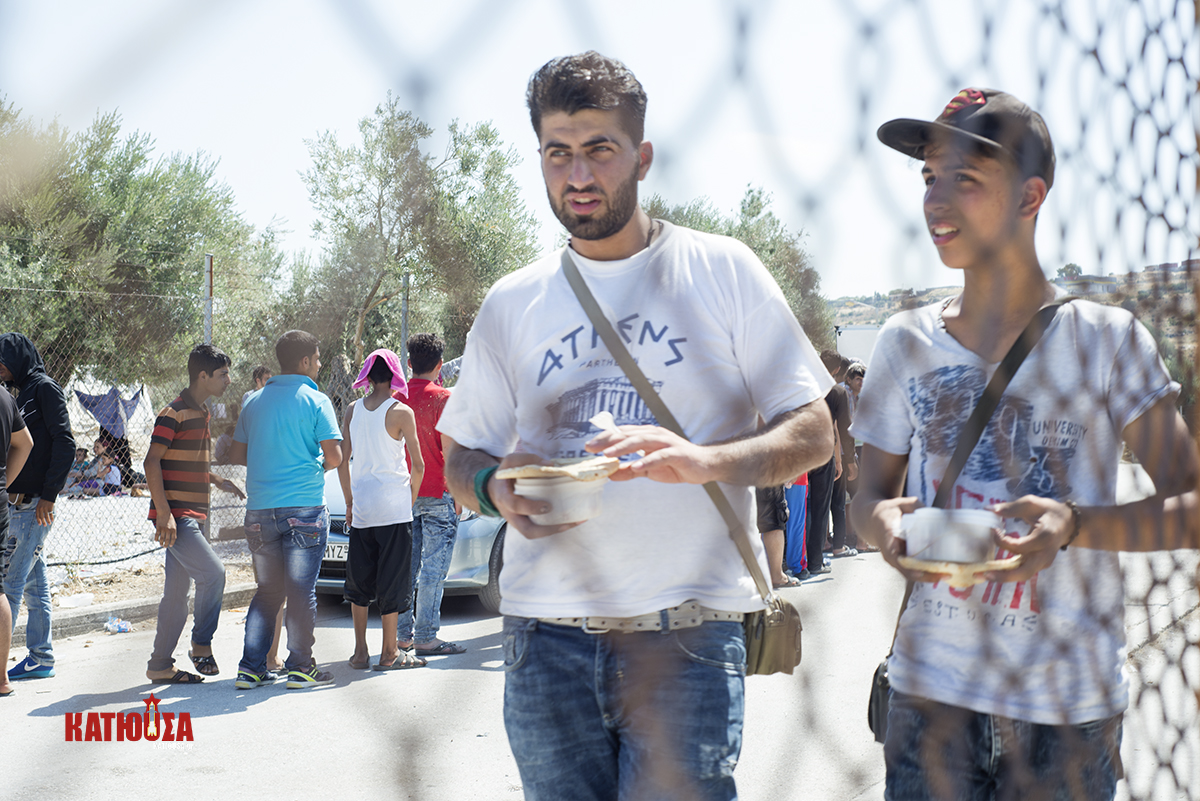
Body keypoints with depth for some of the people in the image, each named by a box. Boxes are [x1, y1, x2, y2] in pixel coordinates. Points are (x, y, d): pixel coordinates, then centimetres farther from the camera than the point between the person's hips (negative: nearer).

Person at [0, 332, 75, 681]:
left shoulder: (45, 388, -7)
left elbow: (65, 443, -14)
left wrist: (48, 495, -18)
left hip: (34, 504, -9)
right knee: (33, 584, 11)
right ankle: (40, 658, 16)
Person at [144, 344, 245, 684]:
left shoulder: (201, 413, 17)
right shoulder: (174, 413, -11)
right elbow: (152, 462, -16)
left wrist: (218, 480, 14)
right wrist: (164, 512, -22)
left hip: (191, 514, 9)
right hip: (175, 514, -9)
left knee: (177, 590, 9)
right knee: (212, 573, -16)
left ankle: (160, 666, 14)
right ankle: (201, 646, -1)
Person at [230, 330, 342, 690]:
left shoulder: (255, 401, 10)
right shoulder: (315, 401, -5)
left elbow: (237, 454, 14)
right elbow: (334, 455, -11)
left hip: (260, 511, 5)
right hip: (304, 508, -5)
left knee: (267, 591, 12)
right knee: (302, 590, 2)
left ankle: (251, 667, 9)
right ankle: (300, 667, 5)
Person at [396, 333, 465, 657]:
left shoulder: (397, 397, 7)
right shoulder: (442, 398, -9)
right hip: (437, 495, -6)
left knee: (407, 565, 11)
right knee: (433, 567, -4)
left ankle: (404, 633, 14)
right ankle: (426, 638, -5)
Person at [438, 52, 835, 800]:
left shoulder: (722, 271, 2)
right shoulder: (512, 304, 11)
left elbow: (813, 433, 1)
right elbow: (460, 456, 17)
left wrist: (705, 460, -20)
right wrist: (494, 486, -8)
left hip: (688, 637, -3)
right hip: (547, 639, 3)